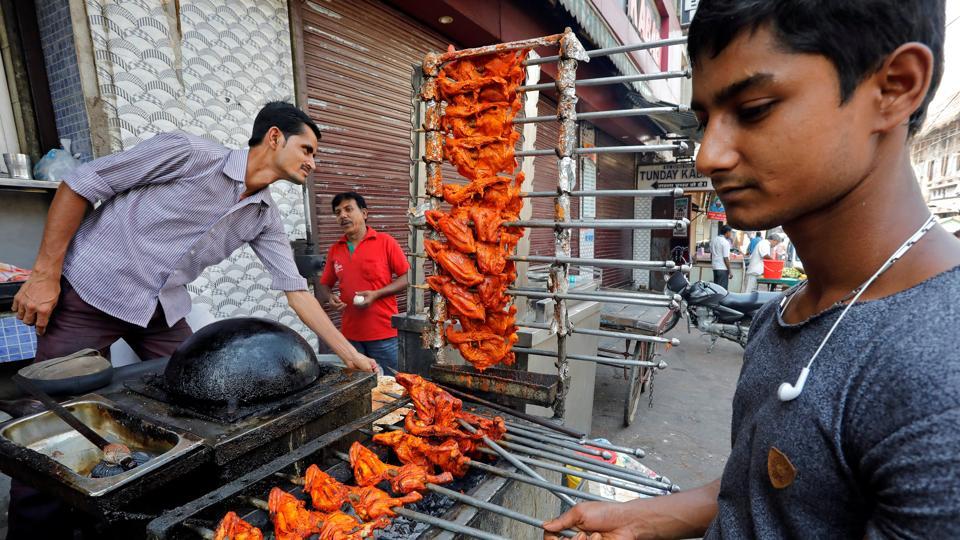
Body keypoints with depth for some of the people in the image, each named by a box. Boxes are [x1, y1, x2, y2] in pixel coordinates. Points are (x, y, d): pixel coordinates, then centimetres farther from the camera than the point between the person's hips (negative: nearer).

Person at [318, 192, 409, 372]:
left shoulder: (385, 242, -5)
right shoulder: (335, 249, 7)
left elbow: (407, 278, -5)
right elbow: (324, 285, 17)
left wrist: (376, 294, -16)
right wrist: (330, 298, -5)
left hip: (383, 334, -3)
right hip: (350, 335, 4)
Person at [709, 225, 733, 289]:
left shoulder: (713, 239, 8)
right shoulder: (725, 242, -15)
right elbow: (726, 258, -16)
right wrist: (730, 271, -11)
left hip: (715, 267, 8)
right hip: (723, 268, -8)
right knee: (723, 288, -2)